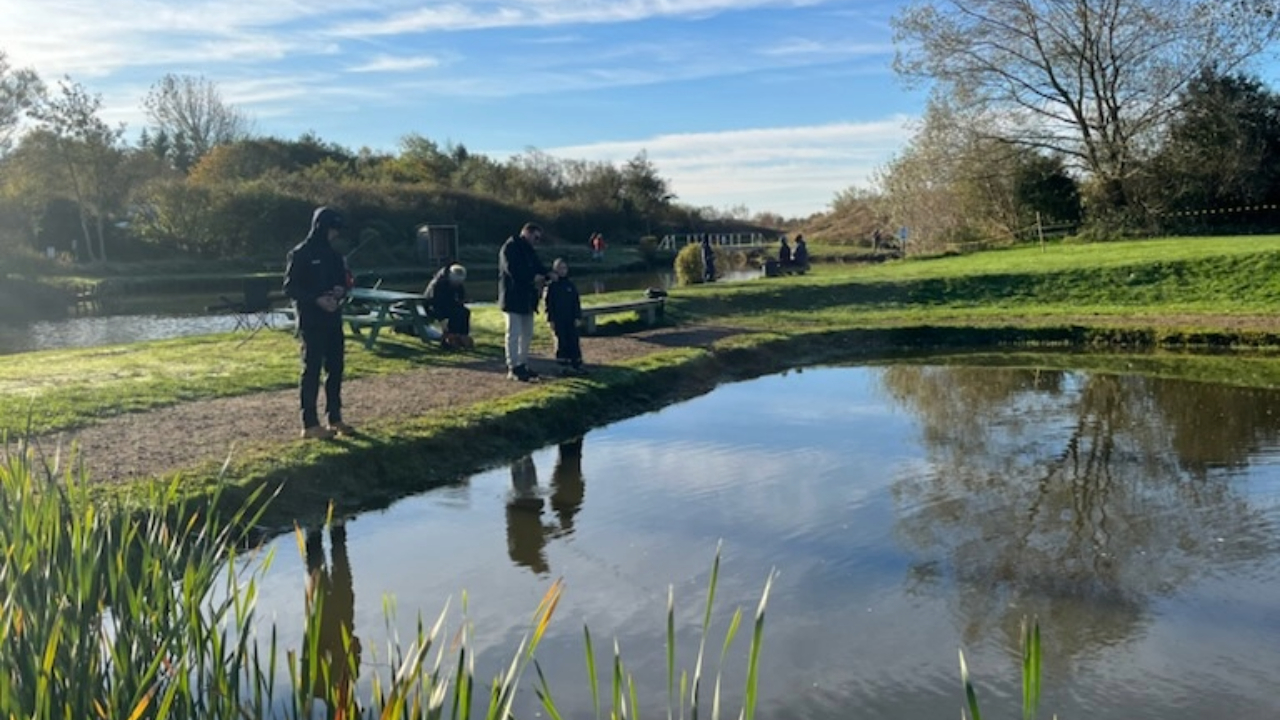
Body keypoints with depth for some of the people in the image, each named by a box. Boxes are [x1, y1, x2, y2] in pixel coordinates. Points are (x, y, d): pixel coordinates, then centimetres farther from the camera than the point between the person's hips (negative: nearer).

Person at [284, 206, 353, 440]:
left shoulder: (334, 255, 13)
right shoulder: (300, 254, -8)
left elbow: (344, 280, 21)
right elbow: (290, 288, -10)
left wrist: (341, 290, -3)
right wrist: (316, 300, -22)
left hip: (333, 319, 7)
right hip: (311, 321, -7)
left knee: (335, 368, 9)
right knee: (312, 370, -4)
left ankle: (335, 418, 18)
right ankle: (310, 424, 1)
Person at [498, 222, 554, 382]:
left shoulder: (529, 250, 18)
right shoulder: (510, 247, -11)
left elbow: (537, 267, 17)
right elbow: (512, 269, -22)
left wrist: (547, 274, -5)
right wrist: (533, 277, -21)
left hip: (527, 299, 10)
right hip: (513, 298, -9)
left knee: (527, 334, 13)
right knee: (514, 334, -7)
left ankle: (523, 365, 20)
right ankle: (513, 368, -3)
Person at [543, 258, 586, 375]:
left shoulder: (571, 285, 7)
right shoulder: (551, 286, -2)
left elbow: (576, 302, 9)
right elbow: (549, 304, -4)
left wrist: (577, 317, 2)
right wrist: (551, 320, -8)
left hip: (570, 320, 3)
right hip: (558, 320, -3)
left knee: (574, 341, 3)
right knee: (561, 343, 1)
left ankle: (577, 364, 9)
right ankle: (564, 366, 8)